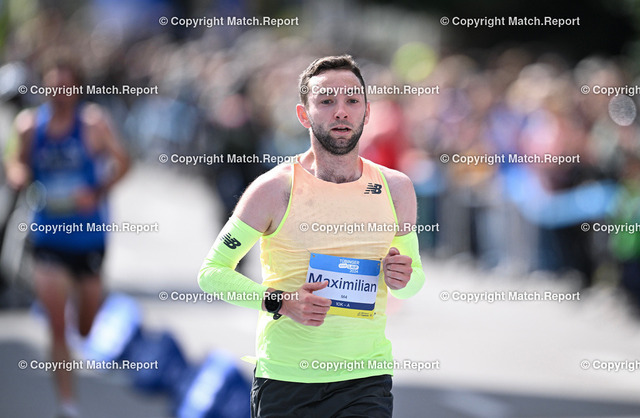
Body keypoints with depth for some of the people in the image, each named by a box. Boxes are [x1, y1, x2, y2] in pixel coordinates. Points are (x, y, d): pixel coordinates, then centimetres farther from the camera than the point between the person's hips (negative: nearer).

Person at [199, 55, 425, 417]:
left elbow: (415, 279, 20)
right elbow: (212, 272, -2)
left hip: (365, 377, 2)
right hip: (285, 378, -1)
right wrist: (279, 302, -16)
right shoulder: (275, 189, -4)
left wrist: (403, 279, -4)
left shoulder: (395, 188, 7)